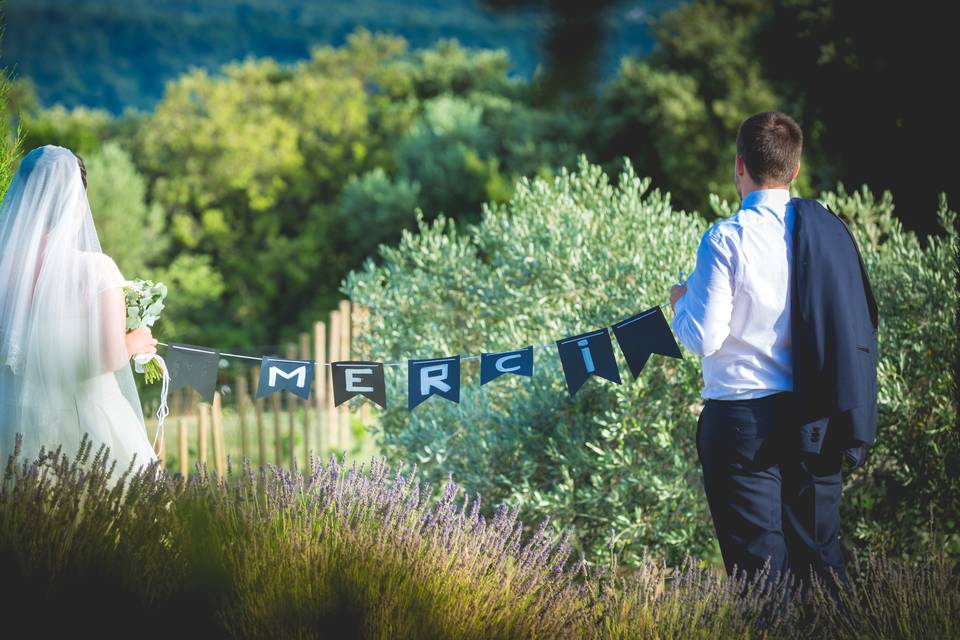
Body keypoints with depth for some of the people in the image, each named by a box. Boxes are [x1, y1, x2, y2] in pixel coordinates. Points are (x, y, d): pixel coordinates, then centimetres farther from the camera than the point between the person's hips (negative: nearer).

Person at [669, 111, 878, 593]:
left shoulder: (726, 239, -12)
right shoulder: (829, 230, 4)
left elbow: (704, 338, -13)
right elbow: (861, 323, 8)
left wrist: (681, 302, 6)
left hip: (744, 419, -5)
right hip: (816, 421, 5)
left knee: (759, 564, 0)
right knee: (820, 557, 11)